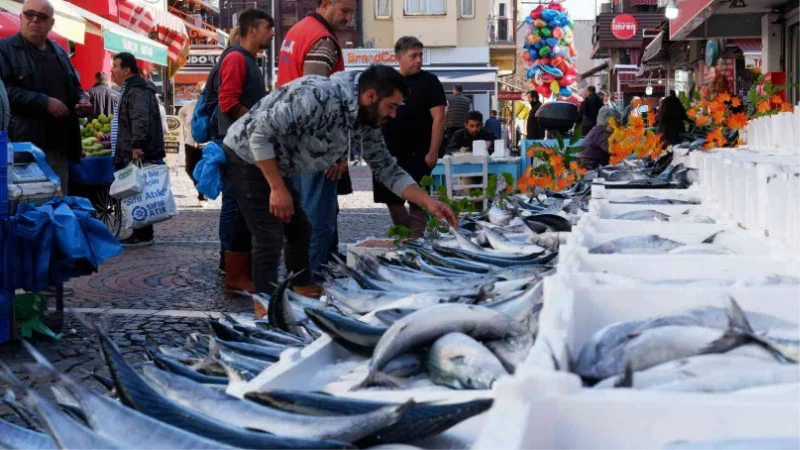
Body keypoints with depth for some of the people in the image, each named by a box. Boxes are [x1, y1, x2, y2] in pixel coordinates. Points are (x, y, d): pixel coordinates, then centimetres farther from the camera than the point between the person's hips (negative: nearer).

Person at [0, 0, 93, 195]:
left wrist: (82, 101, 5)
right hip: (23, 144, -7)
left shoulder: (59, 52, 21)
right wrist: (44, 102, -18)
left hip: (59, 144, 7)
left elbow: (74, 87, 29)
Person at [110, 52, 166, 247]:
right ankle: (141, 234, 17)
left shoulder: (138, 90, -13)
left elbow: (140, 120, -28)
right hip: (130, 155, 11)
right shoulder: (131, 89, 22)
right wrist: (113, 139, 34)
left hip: (139, 156, -11)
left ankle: (142, 235, -3)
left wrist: (137, 145, -36)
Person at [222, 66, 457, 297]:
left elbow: (386, 168, 5)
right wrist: (277, 189, -25)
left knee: (299, 231, 14)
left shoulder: (367, 122, -5)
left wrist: (428, 202, -5)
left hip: (274, 166, 9)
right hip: (247, 158, -9)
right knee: (271, 238, -12)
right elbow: (260, 131, -31)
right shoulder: (318, 95, -33)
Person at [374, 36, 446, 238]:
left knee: (416, 202, -1)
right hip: (389, 153, 5)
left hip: (417, 154, -5)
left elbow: (438, 118, -11)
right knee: (392, 200, 10)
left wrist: (433, 152, -17)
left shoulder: (429, 81, -5)